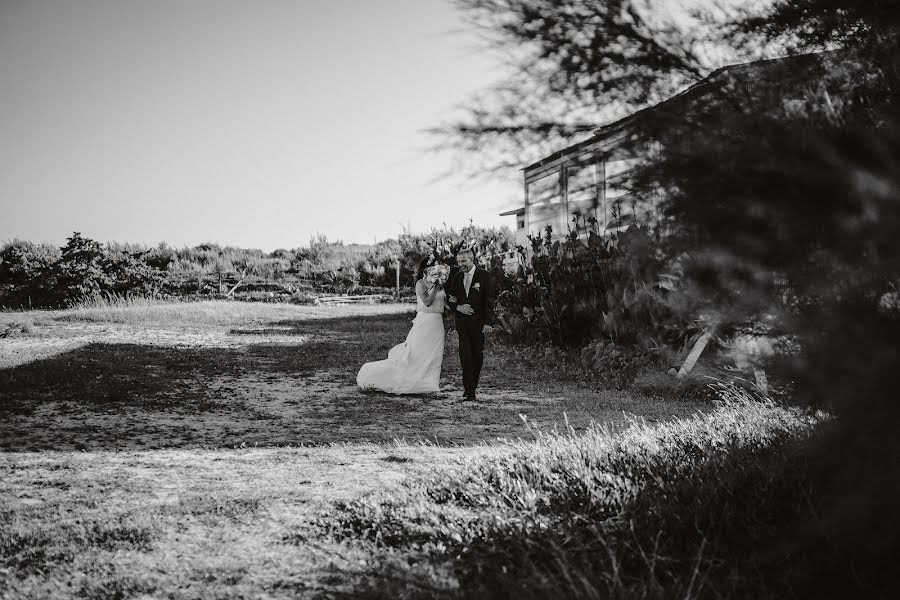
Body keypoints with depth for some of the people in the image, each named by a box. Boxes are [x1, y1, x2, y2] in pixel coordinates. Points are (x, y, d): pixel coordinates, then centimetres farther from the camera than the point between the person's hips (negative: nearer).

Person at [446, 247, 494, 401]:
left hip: (478, 323, -2)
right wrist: (458, 307, -7)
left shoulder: (484, 276, -3)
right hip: (462, 323, 3)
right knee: (465, 354, -8)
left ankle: (472, 386, 18)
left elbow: (489, 300, -6)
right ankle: (469, 390, -8)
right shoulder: (456, 278, 10)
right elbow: (450, 298, 15)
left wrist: (488, 322, -12)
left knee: (477, 355, 5)